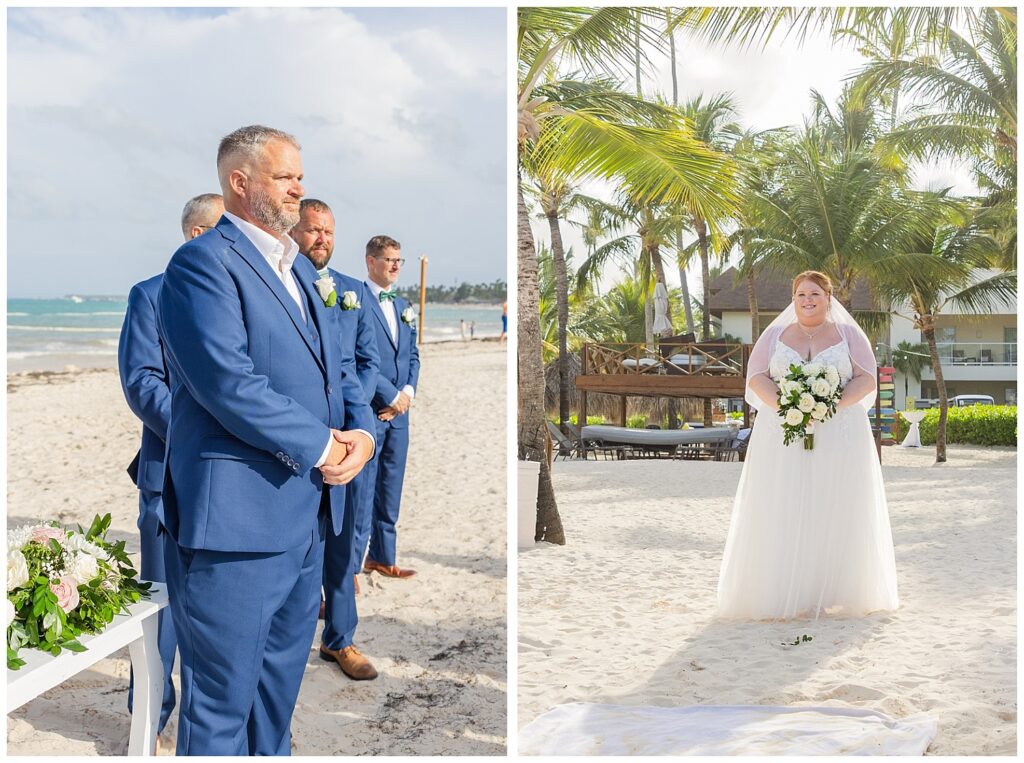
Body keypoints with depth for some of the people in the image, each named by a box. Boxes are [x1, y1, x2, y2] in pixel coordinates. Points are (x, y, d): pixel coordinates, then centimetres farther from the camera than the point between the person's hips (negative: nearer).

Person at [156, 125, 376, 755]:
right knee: (221, 702, 3)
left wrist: (363, 432, -3)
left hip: (308, 514, 9)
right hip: (237, 516, -9)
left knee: (280, 686, 21)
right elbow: (229, 383, -22)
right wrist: (321, 446, -15)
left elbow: (338, 364, 17)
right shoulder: (203, 263, -11)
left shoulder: (300, 267, 18)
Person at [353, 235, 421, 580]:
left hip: (399, 410, 7)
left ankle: (383, 557, 23)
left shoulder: (403, 306, 16)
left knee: (391, 489, 13)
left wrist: (408, 390, 0)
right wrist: (391, 395, -14)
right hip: (369, 409, -7)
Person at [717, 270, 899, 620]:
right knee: (783, 512, -5)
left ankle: (831, 594, 4)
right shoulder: (775, 334, 12)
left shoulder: (849, 334, 10)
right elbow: (756, 377, 3)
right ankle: (784, 594, -3)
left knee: (833, 511, -1)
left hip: (839, 437, 0)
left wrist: (833, 405, -16)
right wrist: (781, 405, -16)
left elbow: (866, 379, 1)